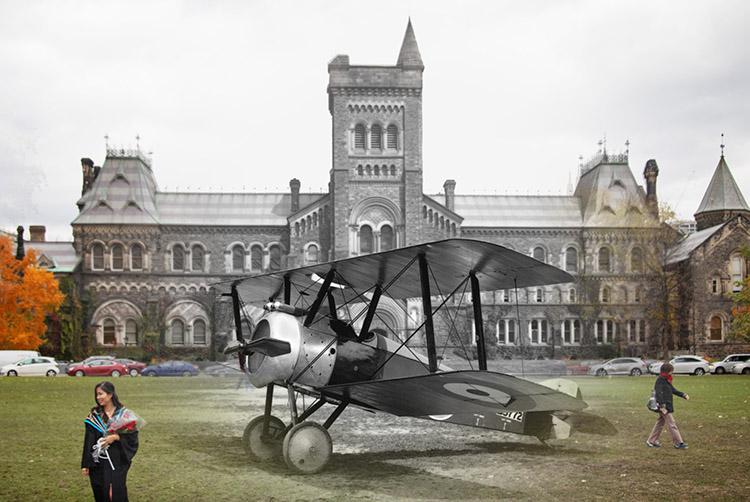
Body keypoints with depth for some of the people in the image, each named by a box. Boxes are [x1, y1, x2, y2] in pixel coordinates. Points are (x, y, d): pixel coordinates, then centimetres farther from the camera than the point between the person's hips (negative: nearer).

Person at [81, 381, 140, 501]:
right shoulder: (94, 416, 3)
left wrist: (116, 437, -17)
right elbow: (88, 442, 2)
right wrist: (85, 464, 0)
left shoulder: (124, 414, -3)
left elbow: (133, 436, -4)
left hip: (118, 462, -2)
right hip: (98, 463, 2)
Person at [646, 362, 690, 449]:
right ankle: (678, 443, -2)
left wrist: (683, 395, 11)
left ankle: (651, 441, 21)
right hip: (663, 406, -10)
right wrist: (662, 406, -28)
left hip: (667, 406, 10)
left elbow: (673, 390, 23)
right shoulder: (660, 380, -17)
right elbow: (658, 394, -23)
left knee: (660, 423, 15)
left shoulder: (666, 380, 14)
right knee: (672, 424, -6)